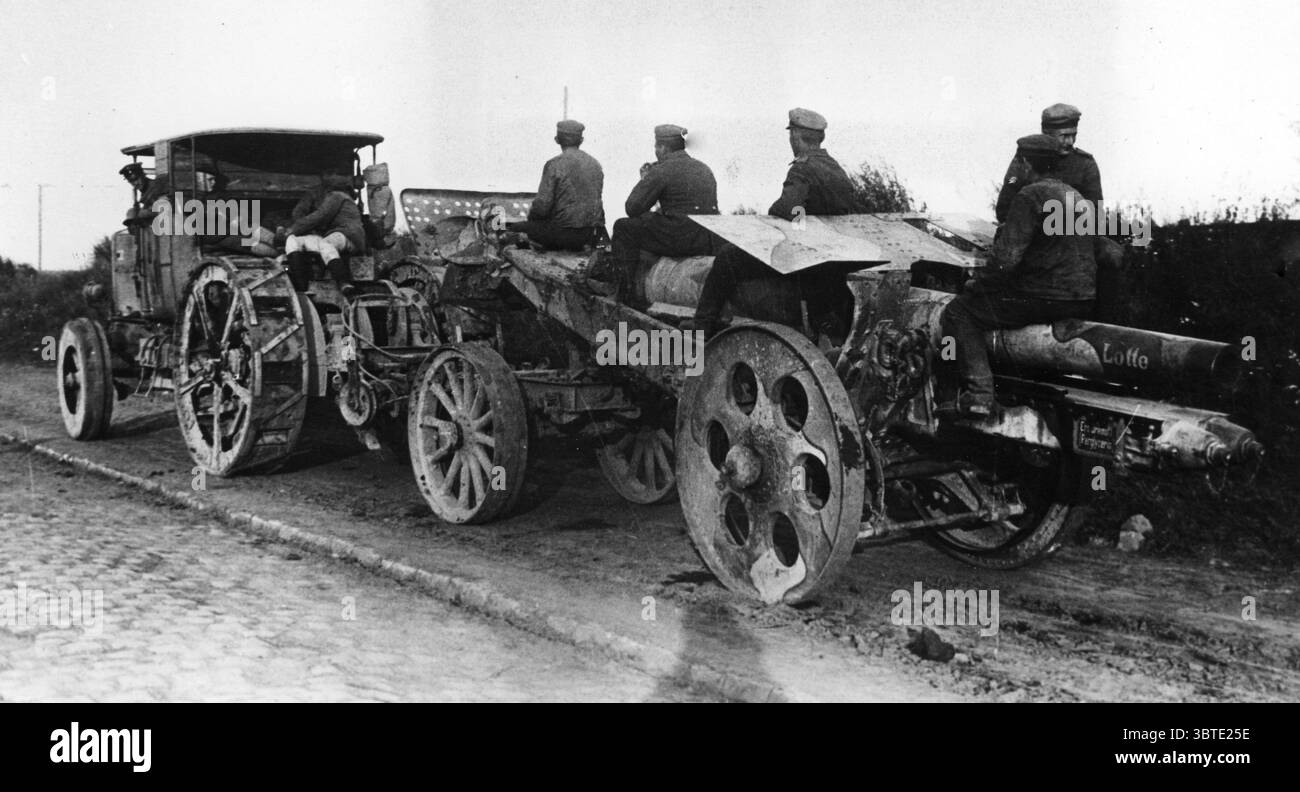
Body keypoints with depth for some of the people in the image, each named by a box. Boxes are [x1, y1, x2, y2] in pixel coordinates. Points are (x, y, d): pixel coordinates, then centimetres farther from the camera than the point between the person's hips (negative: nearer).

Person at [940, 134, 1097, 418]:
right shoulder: (1074, 195, 17)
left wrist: (976, 283, -3)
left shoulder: (1030, 196, -14)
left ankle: (979, 395, -14)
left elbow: (1007, 258, -21)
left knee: (958, 312, -3)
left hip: (1047, 297, -10)